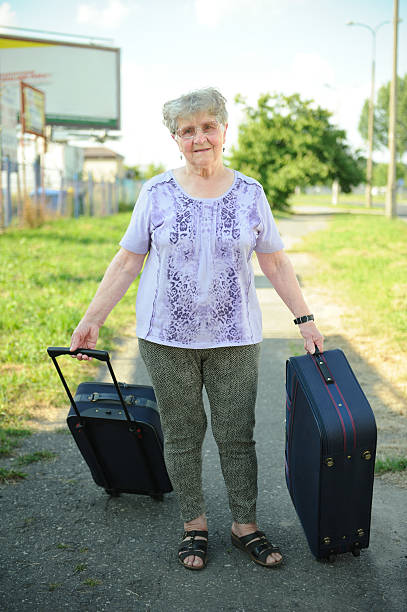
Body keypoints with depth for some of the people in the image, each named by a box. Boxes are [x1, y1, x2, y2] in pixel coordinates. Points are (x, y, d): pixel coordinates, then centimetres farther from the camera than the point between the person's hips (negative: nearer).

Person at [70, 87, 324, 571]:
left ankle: (245, 526, 23)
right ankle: (194, 525, 25)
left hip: (234, 340, 1)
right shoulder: (157, 194, -1)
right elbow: (127, 262, 3)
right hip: (166, 338, 0)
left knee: (237, 436, 6)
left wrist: (304, 318, 6)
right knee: (181, 435, 9)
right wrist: (90, 322, 1)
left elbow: (276, 263, 8)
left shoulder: (249, 193, 2)